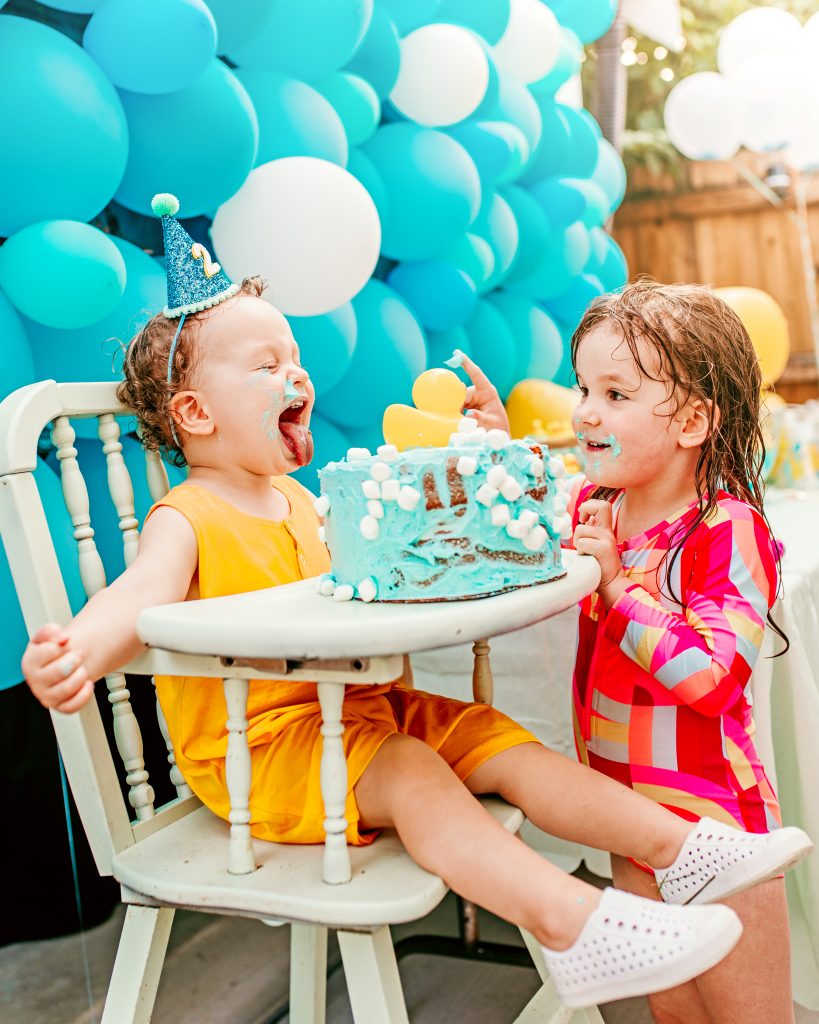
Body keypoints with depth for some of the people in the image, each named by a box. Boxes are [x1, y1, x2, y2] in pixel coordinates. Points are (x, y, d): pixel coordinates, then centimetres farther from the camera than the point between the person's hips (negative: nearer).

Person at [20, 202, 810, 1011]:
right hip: (257, 744, -8)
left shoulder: (300, 502, 15)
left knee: (504, 745, -3)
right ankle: (570, 924, -38)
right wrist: (76, 650, -52)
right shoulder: (186, 518, -11)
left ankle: (677, 845, -3)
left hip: (356, 708, 8)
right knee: (409, 774, -32)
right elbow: (141, 594, -30)